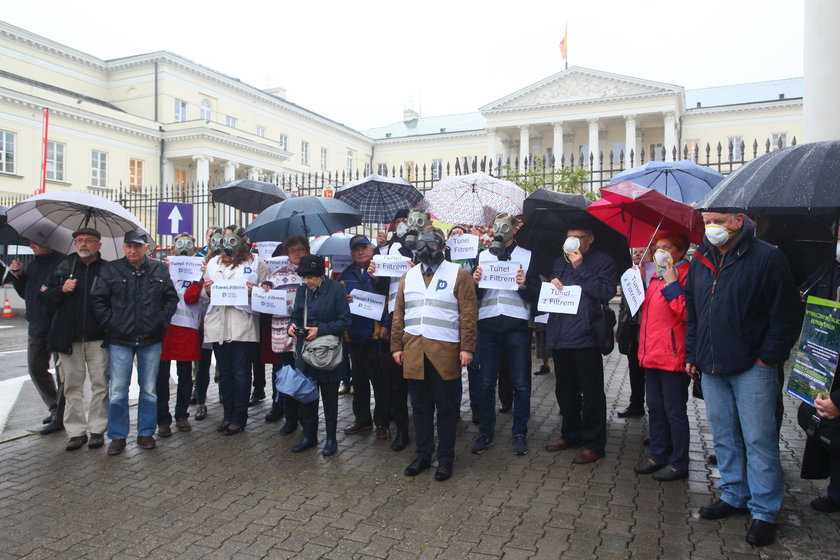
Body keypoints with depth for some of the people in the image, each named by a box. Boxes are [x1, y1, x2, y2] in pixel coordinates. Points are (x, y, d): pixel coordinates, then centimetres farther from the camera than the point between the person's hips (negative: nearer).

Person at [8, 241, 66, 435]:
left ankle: (60, 418, 11)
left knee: (61, 374, 1)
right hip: (36, 328, 9)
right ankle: (54, 408, 32)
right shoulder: (35, 264, 13)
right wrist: (18, 275, 6)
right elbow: (26, 293, 20)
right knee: (37, 370, 17)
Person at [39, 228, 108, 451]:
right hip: (69, 338, 2)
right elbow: (46, 299, 8)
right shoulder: (64, 267, 9)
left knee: (100, 384, 1)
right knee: (72, 385, 7)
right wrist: (61, 290, -10)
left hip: (98, 338, -2)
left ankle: (97, 430, 12)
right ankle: (76, 432, 15)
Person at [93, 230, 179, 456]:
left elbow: (171, 298, 7)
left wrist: (161, 322, -2)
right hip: (120, 340, -1)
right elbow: (98, 300, 2)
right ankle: (118, 436, 15)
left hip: (151, 340, 1)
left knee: (149, 390, 9)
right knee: (117, 391, 1)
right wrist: (110, 324, -6)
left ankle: (146, 432, 22)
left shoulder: (159, 269, 4)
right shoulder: (111, 270, 1)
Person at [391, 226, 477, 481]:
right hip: (413, 352, 4)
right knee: (420, 407, 13)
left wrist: (467, 347, -11)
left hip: (445, 351, -4)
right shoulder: (408, 276, 14)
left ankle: (446, 458, 20)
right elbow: (399, 314, 14)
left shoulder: (458, 274, 0)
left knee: (445, 407, 7)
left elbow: (467, 314, -5)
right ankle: (422, 455, 26)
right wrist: (396, 346, 8)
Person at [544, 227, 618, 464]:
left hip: (585, 337, -6)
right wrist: (552, 284, 0)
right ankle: (570, 434, 33)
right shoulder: (560, 262, 18)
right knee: (565, 390, 17)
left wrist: (580, 268, -14)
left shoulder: (603, 262, -1)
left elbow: (605, 292, -16)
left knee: (591, 392, 2)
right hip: (560, 336, 7)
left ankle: (593, 443, 14)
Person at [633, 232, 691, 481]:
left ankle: (679, 464, 15)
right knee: (655, 409, 17)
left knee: (674, 411, 2)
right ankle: (657, 456, 29)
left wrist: (672, 285, -20)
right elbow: (645, 310, 22)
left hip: (672, 356, -9)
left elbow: (687, 313, -20)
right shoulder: (657, 276, 16)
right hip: (651, 355, 9)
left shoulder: (686, 276, -11)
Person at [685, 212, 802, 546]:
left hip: (752, 368, -6)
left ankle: (764, 512, 14)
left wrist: (768, 357, -10)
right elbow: (691, 313, 16)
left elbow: (786, 315, -8)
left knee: (758, 440, 1)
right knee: (724, 437, 15)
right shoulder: (700, 261, 9)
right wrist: (692, 354, 12)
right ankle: (734, 496, 30)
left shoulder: (767, 258, -9)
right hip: (711, 368, 6)